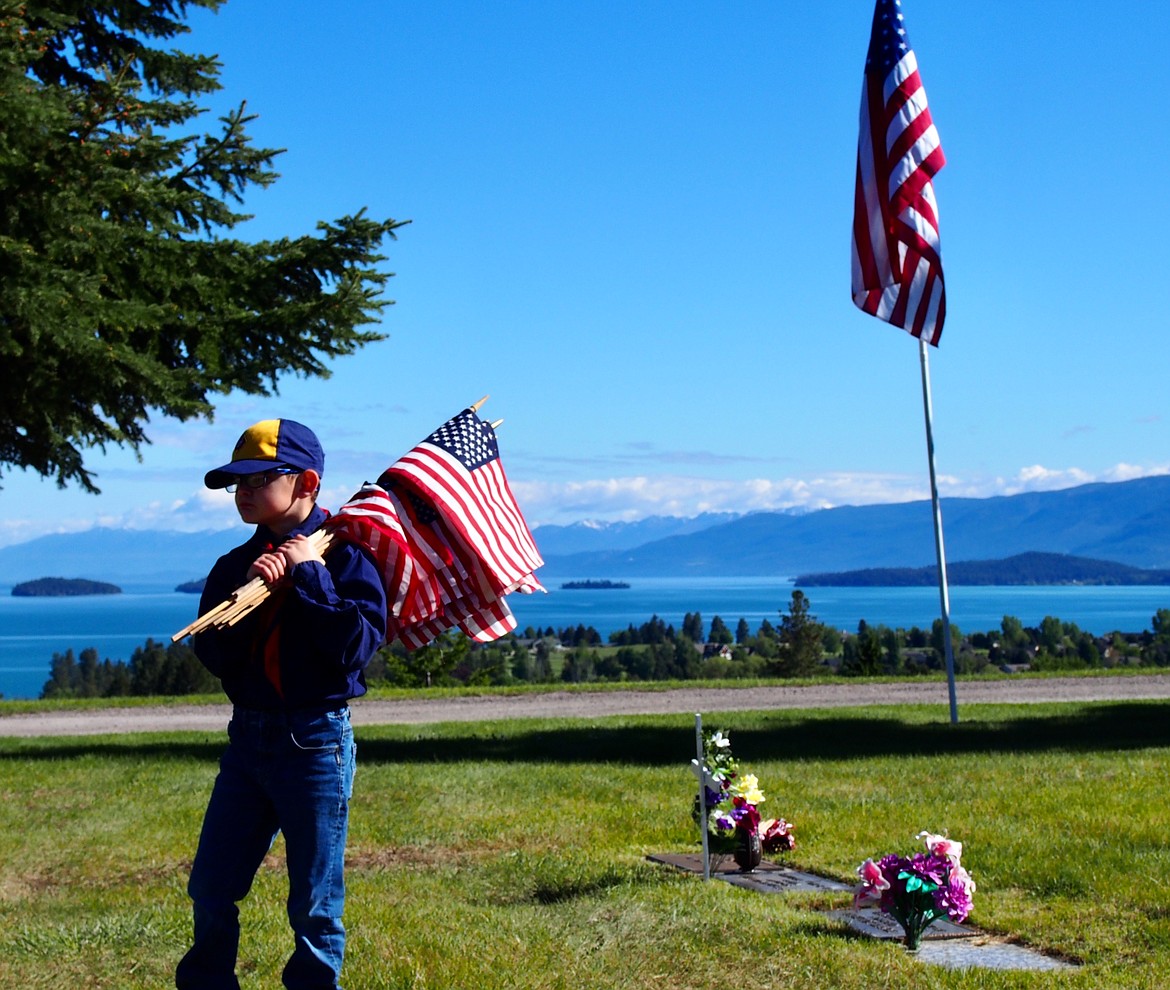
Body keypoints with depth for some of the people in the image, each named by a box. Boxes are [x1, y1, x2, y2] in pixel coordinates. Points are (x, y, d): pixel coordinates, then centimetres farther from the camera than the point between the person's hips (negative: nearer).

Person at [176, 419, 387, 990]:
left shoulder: (344, 557, -8)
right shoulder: (237, 565, 9)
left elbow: (355, 645, -20)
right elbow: (213, 655, -1)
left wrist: (309, 573, -18)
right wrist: (249, 591, -15)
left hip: (315, 742, -5)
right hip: (248, 738, 6)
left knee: (315, 905, 5)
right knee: (210, 889, 11)